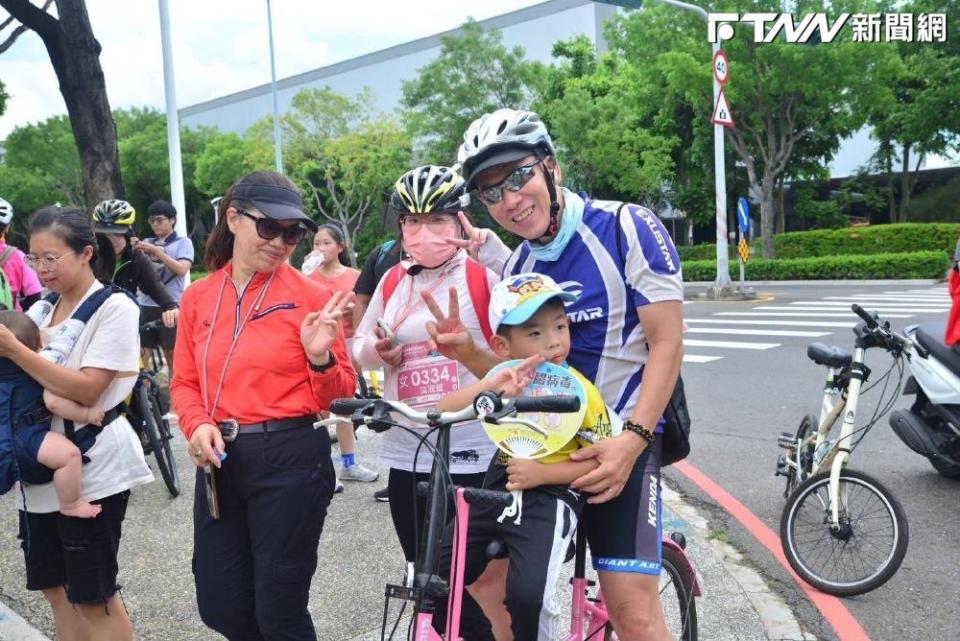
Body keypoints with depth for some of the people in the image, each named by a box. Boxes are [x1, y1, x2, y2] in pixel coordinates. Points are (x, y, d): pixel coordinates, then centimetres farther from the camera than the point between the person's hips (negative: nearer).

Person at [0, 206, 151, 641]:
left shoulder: (114, 308, -11)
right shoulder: (41, 311, 12)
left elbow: (86, 389, -19)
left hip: (92, 468, -7)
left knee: (94, 597, 2)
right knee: (57, 589, 15)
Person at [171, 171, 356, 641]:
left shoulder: (310, 296, -6)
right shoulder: (198, 296, 6)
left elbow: (340, 399, -4)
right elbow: (185, 382, 11)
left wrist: (320, 358, -23)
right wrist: (197, 425, -8)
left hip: (291, 461, -4)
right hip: (220, 462, 5)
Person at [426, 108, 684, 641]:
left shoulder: (628, 229, -11)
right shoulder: (517, 266, 6)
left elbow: (667, 344, -13)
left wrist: (632, 438, -23)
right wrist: (468, 353, -12)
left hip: (620, 438, -5)